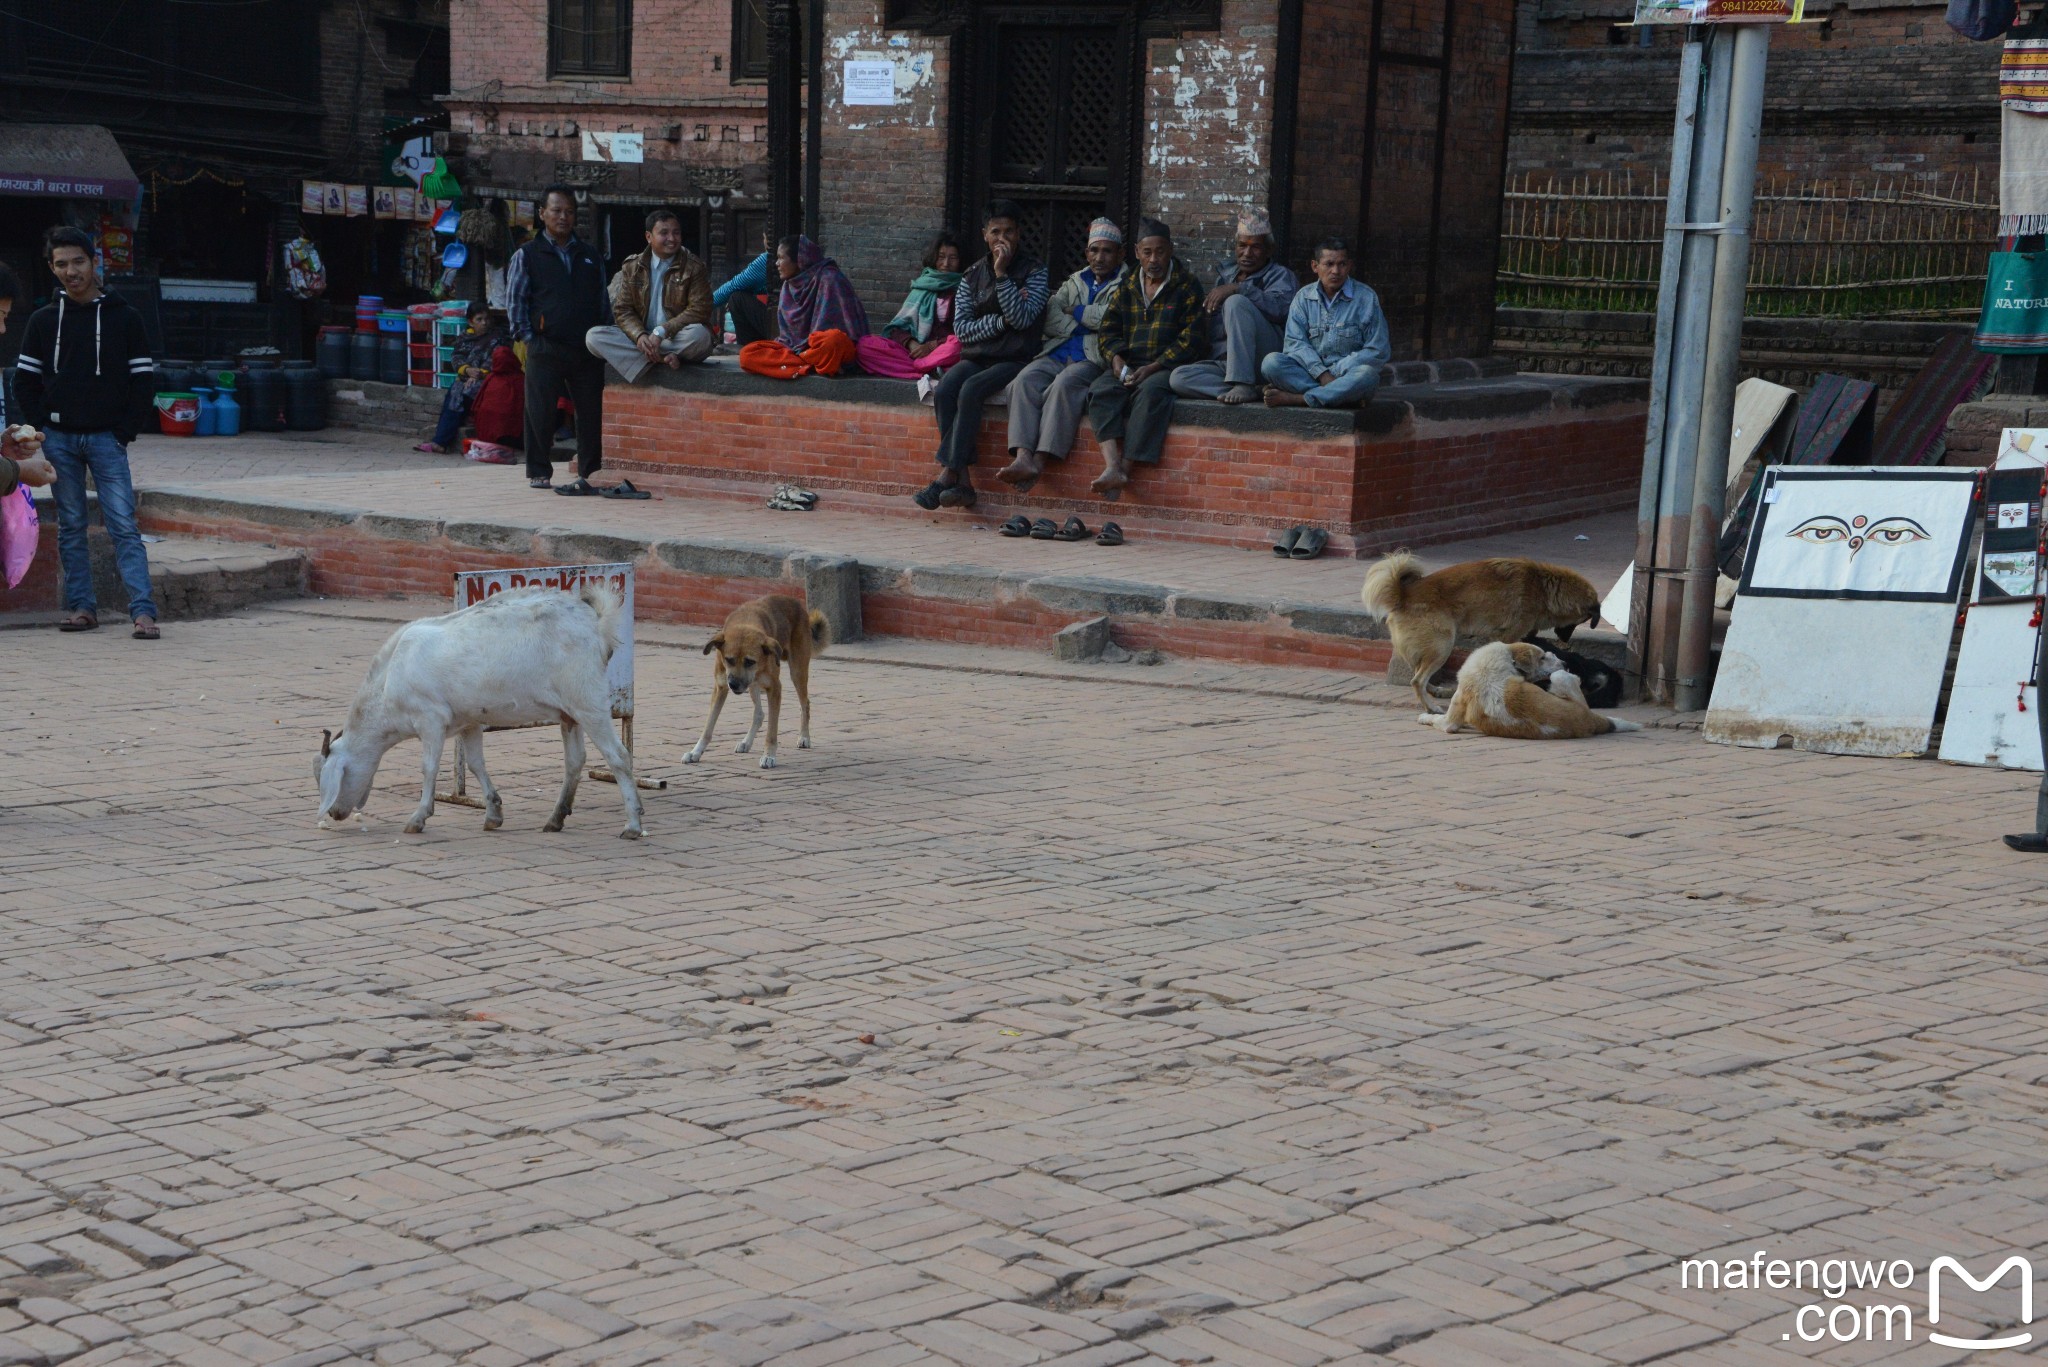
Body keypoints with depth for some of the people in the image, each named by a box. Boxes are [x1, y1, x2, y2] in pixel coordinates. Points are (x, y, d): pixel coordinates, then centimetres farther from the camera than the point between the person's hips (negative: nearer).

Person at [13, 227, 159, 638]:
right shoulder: (44, 320, 8)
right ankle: (81, 605, 11)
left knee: (123, 526, -9)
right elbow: (25, 379, 12)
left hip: (106, 438, -3)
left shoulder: (123, 316, 2)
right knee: (70, 527, 6)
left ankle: (143, 611, -14)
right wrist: (39, 428, 1)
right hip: (58, 439, 3)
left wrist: (125, 431, -4)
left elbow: (143, 380, 3)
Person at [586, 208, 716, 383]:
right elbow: (623, 310, 2)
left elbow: (699, 310, -11)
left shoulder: (694, 268, -1)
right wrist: (639, 336, -21)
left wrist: (662, 331, -23)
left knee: (698, 334, -38)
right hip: (642, 338, 4)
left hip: (677, 340, -4)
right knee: (593, 337, -19)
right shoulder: (632, 268, 8)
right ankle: (663, 358, -27)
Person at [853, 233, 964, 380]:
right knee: (864, 345, -20)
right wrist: (911, 344, -8)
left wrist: (932, 346, -13)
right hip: (915, 350, 4)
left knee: (957, 346, -40)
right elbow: (898, 326, 13)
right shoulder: (921, 288, 20)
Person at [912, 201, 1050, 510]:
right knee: (943, 391, -27)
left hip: (1014, 360, -4)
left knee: (971, 389, -32)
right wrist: (1000, 322, -9)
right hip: (975, 357, 4)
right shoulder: (972, 275, 13)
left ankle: (947, 474, -33)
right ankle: (963, 482, -30)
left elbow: (1022, 318, -11)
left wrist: (1002, 275, -13)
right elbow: (961, 328, 5)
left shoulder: (1034, 271, 3)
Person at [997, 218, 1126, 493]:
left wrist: (1074, 311, 5)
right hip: (1058, 353, 5)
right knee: (1025, 380, -25)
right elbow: (1050, 318, 11)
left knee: (1064, 384, -35)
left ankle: (1040, 461, -44)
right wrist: (1085, 325, -3)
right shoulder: (1075, 281, 27)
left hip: (1093, 359, -5)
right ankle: (1023, 458, -41)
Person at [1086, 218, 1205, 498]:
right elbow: (1108, 330, 16)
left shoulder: (1186, 287, 5)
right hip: (1128, 366, 4)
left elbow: (1192, 338, -5)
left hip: (1168, 367, -4)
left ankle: (1126, 468, -40)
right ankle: (1112, 467, -43)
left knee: (1150, 391, -37)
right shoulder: (1126, 289, 20)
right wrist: (1116, 359, -7)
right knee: (1100, 391, -27)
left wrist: (1153, 367, -15)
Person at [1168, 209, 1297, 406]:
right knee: (1180, 377, -24)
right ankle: (1255, 390, -32)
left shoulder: (1280, 275, 7)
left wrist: (1236, 289, -20)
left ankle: (1243, 384, -33)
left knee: (1236, 302, -27)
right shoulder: (1226, 273, 25)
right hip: (1223, 363, 5)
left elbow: (1280, 307, -16)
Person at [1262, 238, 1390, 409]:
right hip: (1310, 371, 2)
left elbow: (1378, 351, -3)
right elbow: (1296, 342, -2)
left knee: (1367, 375, -38)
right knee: (1271, 363, -26)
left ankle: (1294, 398, -31)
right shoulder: (1304, 297, 8)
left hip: (1346, 374, -2)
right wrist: (1322, 374, -19)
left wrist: (1337, 372, -13)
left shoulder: (1366, 298, 2)